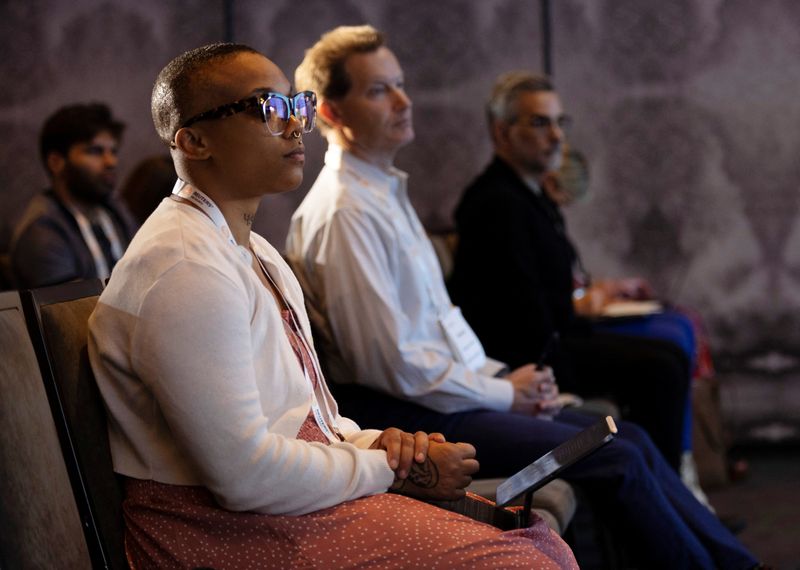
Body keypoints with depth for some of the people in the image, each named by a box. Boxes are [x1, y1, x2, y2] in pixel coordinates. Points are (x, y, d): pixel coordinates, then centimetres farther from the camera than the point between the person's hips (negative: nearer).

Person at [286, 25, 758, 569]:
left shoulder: (388, 190, 15)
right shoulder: (343, 212, -17)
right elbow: (389, 362, -21)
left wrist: (499, 376, 4)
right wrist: (503, 393, -12)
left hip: (450, 390, 10)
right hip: (404, 416, -10)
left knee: (630, 439, 3)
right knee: (617, 460, -14)